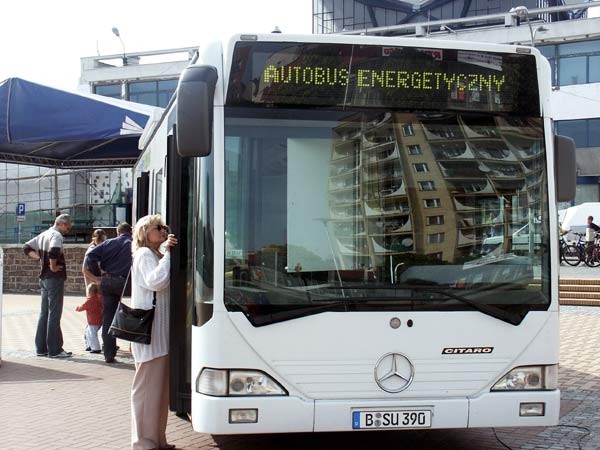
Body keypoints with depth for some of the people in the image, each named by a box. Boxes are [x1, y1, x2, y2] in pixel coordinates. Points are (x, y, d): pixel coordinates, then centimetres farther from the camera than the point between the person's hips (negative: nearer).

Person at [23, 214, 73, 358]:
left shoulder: (43, 234, 15)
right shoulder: (56, 235, -14)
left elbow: (27, 247, 21)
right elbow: (54, 251, -34)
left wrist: (40, 257, 9)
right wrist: (53, 266, -19)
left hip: (44, 278, 9)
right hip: (55, 278, -9)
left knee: (44, 313, 12)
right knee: (54, 314, -5)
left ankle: (41, 348, 16)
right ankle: (54, 350, -3)